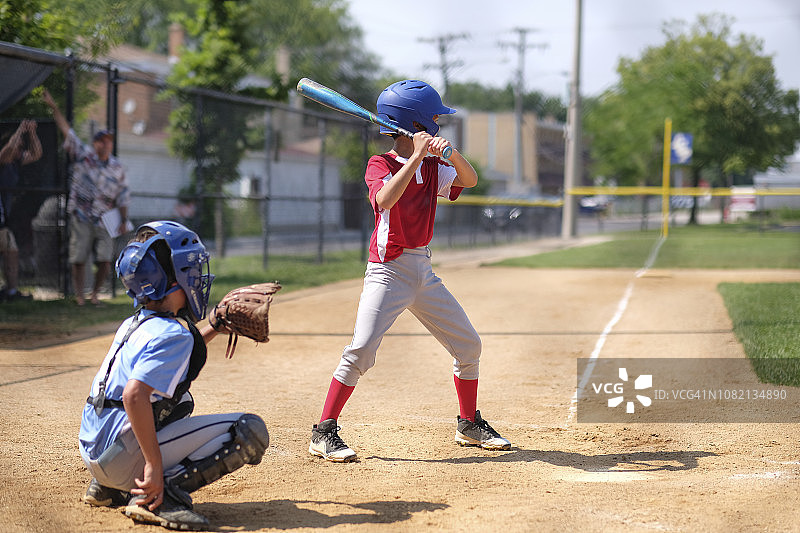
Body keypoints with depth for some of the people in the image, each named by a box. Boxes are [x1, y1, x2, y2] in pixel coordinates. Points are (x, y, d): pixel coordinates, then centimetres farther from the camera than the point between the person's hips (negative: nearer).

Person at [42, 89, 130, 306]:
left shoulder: (117, 168, 8)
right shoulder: (83, 155, 2)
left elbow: (122, 196, 12)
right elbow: (67, 131, -3)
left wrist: (124, 220, 6)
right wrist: (54, 108, -9)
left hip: (104, 221, 2)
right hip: (81, 218, -2)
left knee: (105, 261, -4)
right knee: (79, 259, -1)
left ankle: (95, 294, 15)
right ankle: (79, 296, 9)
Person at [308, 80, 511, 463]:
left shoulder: (432, 167, 10)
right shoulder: (380, 164, -10)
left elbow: (470, 180, 1)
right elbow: (386, 199, -29)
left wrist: (450, 152, -16)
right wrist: (416, 155, -27)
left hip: (424, 272, 7)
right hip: (388, 271, -7)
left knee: (468, 345, 9)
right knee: (361, 349, -19)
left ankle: (469, 425, 26)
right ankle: (324, 433, -10)